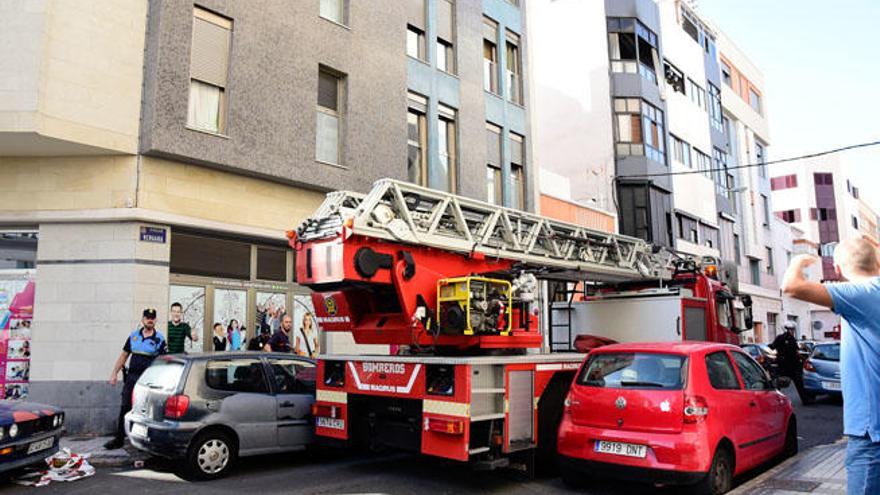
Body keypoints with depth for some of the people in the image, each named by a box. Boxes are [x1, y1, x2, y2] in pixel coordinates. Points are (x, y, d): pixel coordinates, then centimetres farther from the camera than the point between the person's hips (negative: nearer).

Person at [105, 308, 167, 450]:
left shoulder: (159, 339, -2)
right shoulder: (134, 335, 10)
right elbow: (124, 355, 14)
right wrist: (114, 373, 8)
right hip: (131, 377, 4)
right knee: (124, 408, 6)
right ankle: (119, 439, 14)